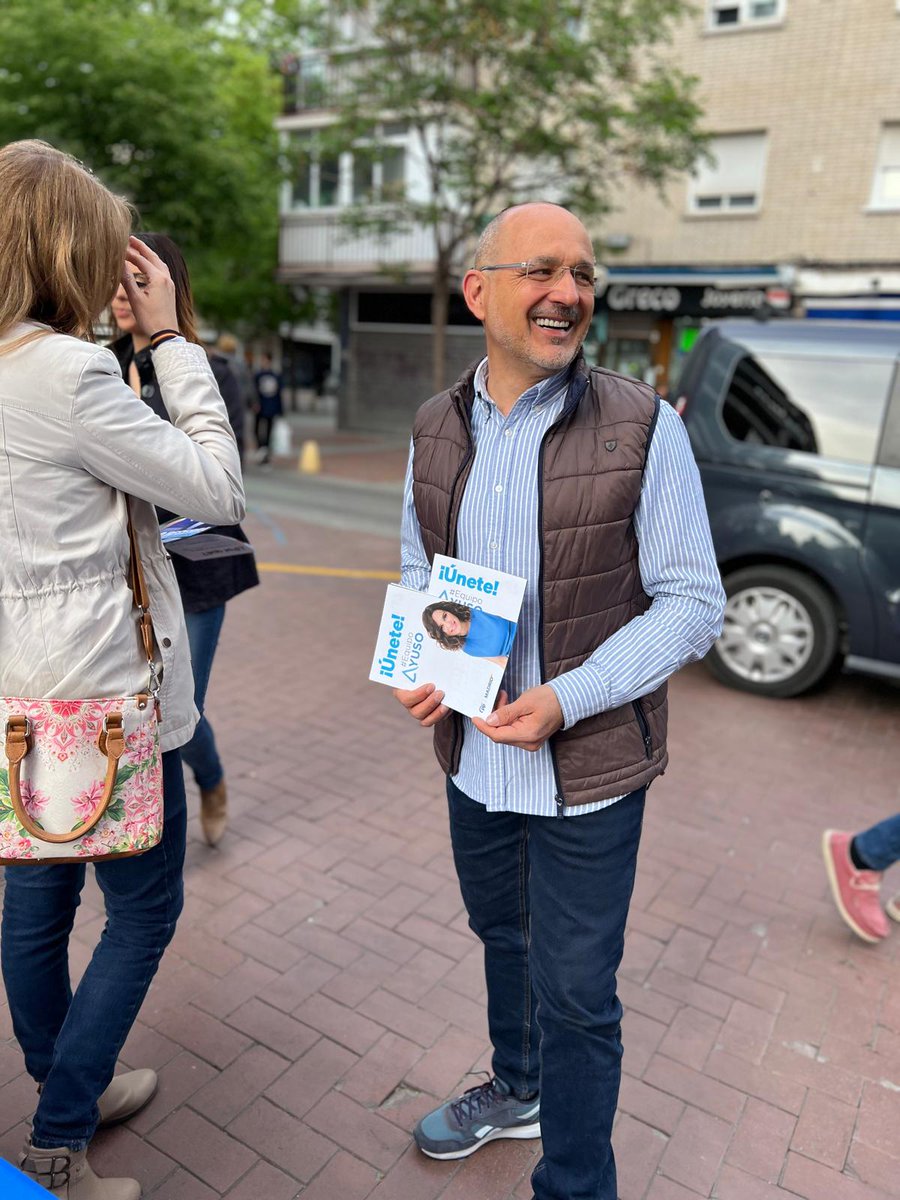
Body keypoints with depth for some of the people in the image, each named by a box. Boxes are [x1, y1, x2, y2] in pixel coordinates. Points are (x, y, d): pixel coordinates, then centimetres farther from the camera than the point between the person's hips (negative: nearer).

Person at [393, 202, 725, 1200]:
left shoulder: (642, 429, -14)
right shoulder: (436, 429, 0)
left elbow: (692, 603, -12)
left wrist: (567, 700, -23)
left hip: (589, 770, -5)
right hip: (472, 755, 5)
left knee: (575, 994, 9)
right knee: (503, 935, 27)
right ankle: (518, 1088, 56)